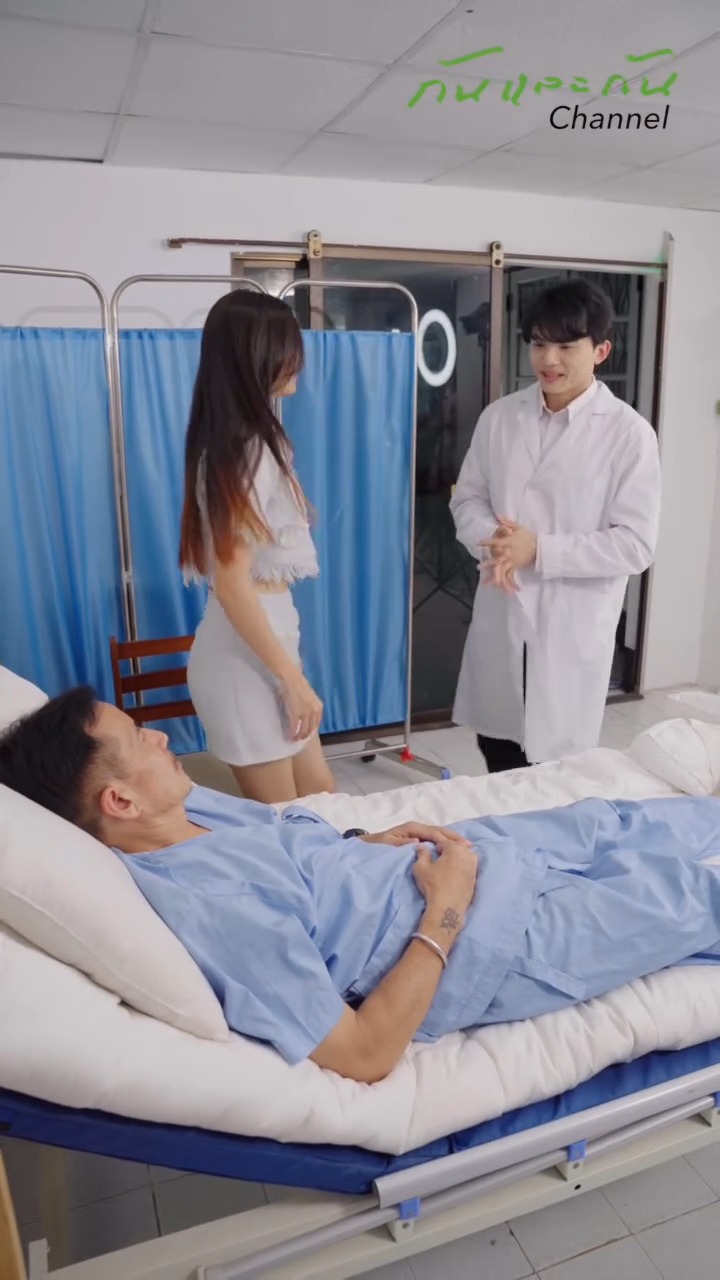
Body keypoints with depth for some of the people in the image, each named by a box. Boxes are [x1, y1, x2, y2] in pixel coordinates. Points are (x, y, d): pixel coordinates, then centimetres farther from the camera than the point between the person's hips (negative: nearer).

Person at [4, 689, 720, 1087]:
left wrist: (365, 842, -2)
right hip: (475, 945, -8)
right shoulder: (204, 910, -33)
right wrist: (446, 913, -24)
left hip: (443, 858, 8)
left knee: (616, 823, 22)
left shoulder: (185, 809, -5)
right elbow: (364, 1056, -30)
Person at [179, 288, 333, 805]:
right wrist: (293, 679, -19)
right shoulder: (244, 452, -19)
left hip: (265, 635, 10)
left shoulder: (255, 440, 11)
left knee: (320, 797, 20)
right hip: (246, 657, -10)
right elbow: (232, 584, -23)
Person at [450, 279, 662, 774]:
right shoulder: (499, 416, 4)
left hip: (573, 627, -3)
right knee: (497, 756, 17)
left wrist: (540, 550, -20)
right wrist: (493, 543, -14)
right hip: (501, 617, 4)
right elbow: (467, 498, 8)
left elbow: (636, 545, -12)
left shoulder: (629, 433, -9)